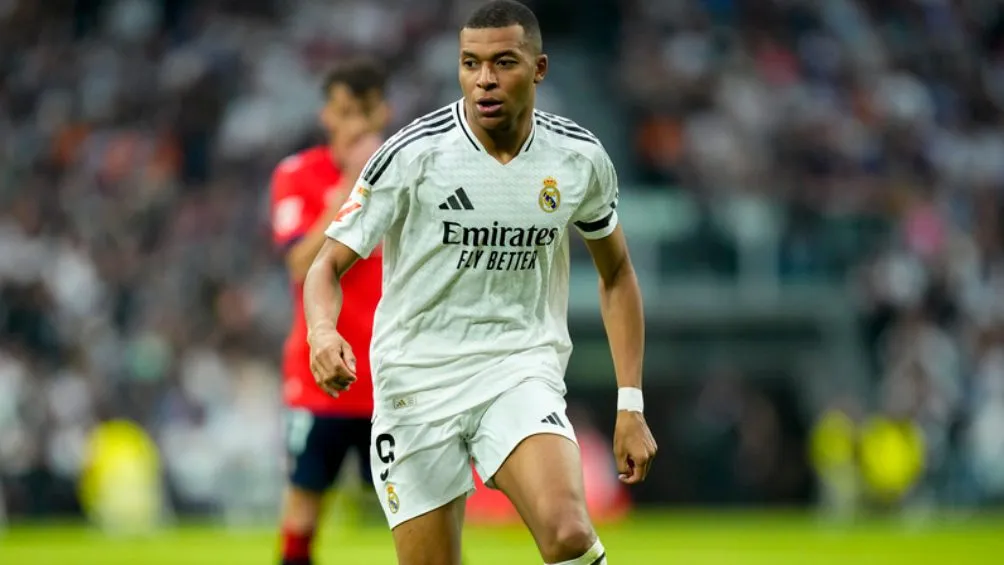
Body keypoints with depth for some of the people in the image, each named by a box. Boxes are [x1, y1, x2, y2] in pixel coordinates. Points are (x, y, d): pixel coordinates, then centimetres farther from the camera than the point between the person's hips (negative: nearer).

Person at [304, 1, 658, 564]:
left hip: (522, 370, 1)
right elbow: (331, 264, -6)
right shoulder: (413, 153, -11)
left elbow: (616, 274, 14)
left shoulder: (581, 158, -2)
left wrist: (631, 404, 8)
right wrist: (323, 331, -29)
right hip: (417, 382, -1)